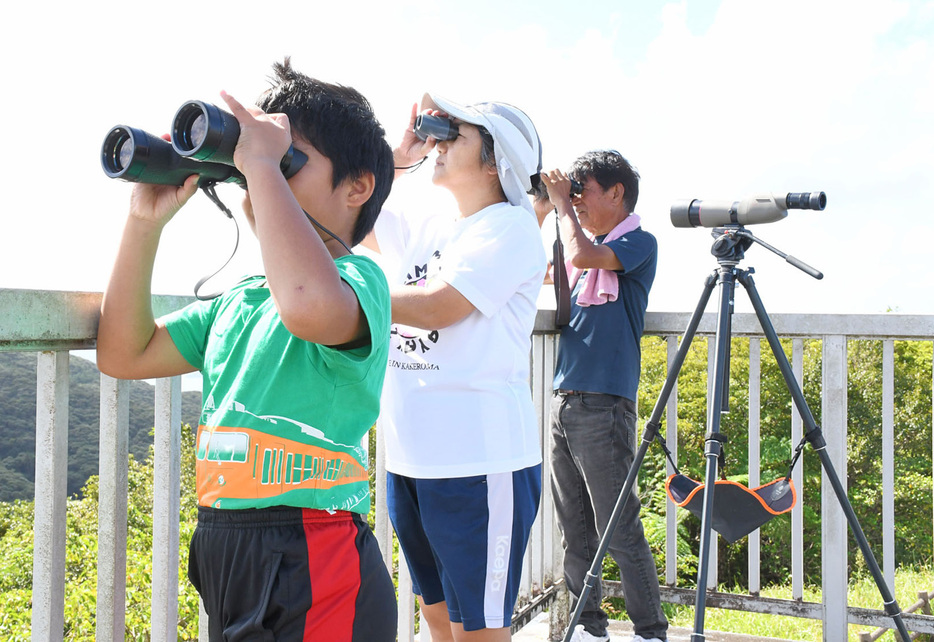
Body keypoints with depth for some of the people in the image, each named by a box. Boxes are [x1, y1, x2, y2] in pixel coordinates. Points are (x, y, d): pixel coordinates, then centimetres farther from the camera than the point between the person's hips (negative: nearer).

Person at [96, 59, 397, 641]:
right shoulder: (240, 299, 14)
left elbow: (310, 305, -37)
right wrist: (145, 222, 6)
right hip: (227, 561, 8)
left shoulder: (358, 277, -11)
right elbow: (125, 354, 15)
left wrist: (263, 165, -24)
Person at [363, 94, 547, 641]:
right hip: (409, 459, 8)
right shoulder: (426, 229, 14)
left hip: (480, 462, -8)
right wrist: (398, 158, 9)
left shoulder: (511, 227, -8)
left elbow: (436, 308, -18)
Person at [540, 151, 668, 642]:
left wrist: (563, 205, -5)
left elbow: (582, 257, -20)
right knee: (573, 527, 10)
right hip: (565, 398, 7)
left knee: (618, 529, -4)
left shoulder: (639, 242, -3)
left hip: (604, 403, -7)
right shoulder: (587, 246, 18)